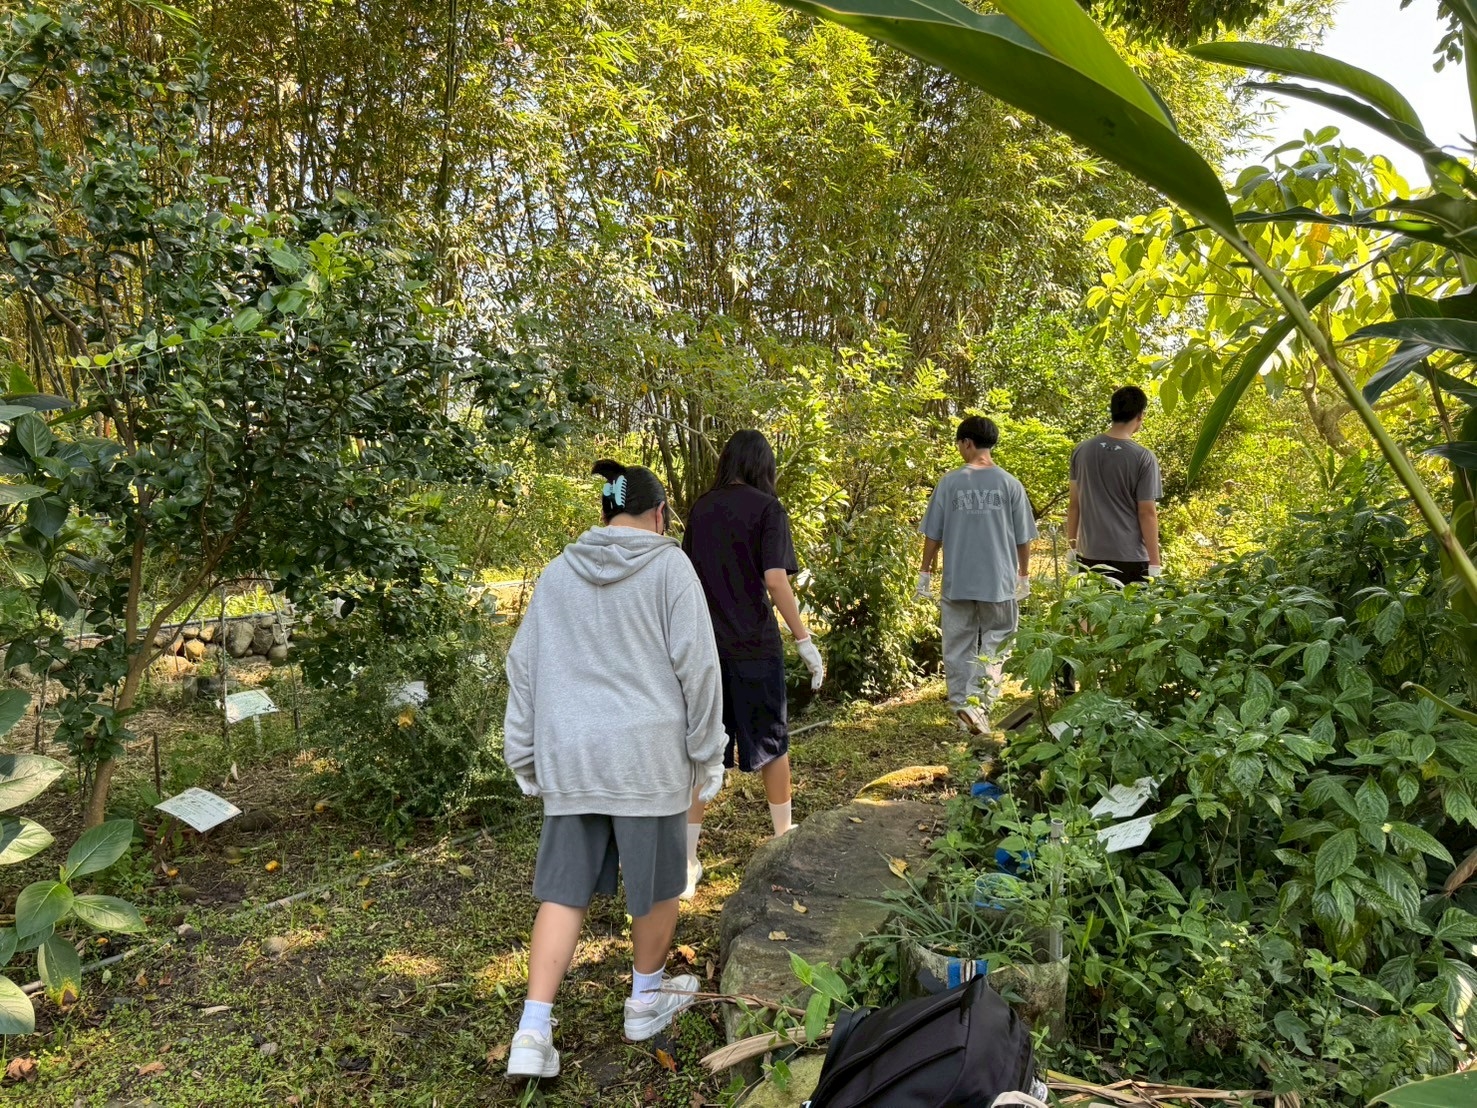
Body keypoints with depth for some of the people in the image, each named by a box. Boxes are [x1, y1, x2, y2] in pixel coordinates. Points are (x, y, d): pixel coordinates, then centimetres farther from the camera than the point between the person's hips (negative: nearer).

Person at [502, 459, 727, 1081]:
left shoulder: (558, 573, 9)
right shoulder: (669, 565, -4)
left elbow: (523, 668, 12)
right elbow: (696, 665, -7)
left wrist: (524, 757, 19)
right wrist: (707, 755, 2)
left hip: (570, 756, 4)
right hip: (647, 755, -4)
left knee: (564, 890, 11)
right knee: (656, 882, 15)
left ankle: (533, 1031, 8)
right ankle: (647, 1000, 32)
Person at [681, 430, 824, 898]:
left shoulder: (701, 508, 7)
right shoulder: (767, 508, -7)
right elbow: (775, 580, -16)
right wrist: (805, 641, -11)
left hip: (705, 644, 4)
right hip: (754, 644, -3)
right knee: (772, 743, 16)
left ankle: (687, 860, 7)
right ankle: (785, 836, 33)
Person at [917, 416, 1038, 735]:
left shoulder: (950, 482, -5)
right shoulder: (1009, 484, -3)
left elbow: (932, 534, -1)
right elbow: (1023, 538, 3)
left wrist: (925, 571, 10)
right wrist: (1024, 574, 16)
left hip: (957, 582, 0)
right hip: (999, 581, 0)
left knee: (958, 647, 11)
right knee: (995, 643, 10)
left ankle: (963, 704, 15)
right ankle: (978, 699, -7)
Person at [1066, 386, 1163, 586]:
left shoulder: (1082, 451, 2)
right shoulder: (1144, 458, -10)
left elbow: (1074, 504, 7)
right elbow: (1147, 513, -8)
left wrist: (1071, 547, 15)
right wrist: (1155, 562, -2)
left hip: (1089, 555, 4)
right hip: (1130, 558, -4)